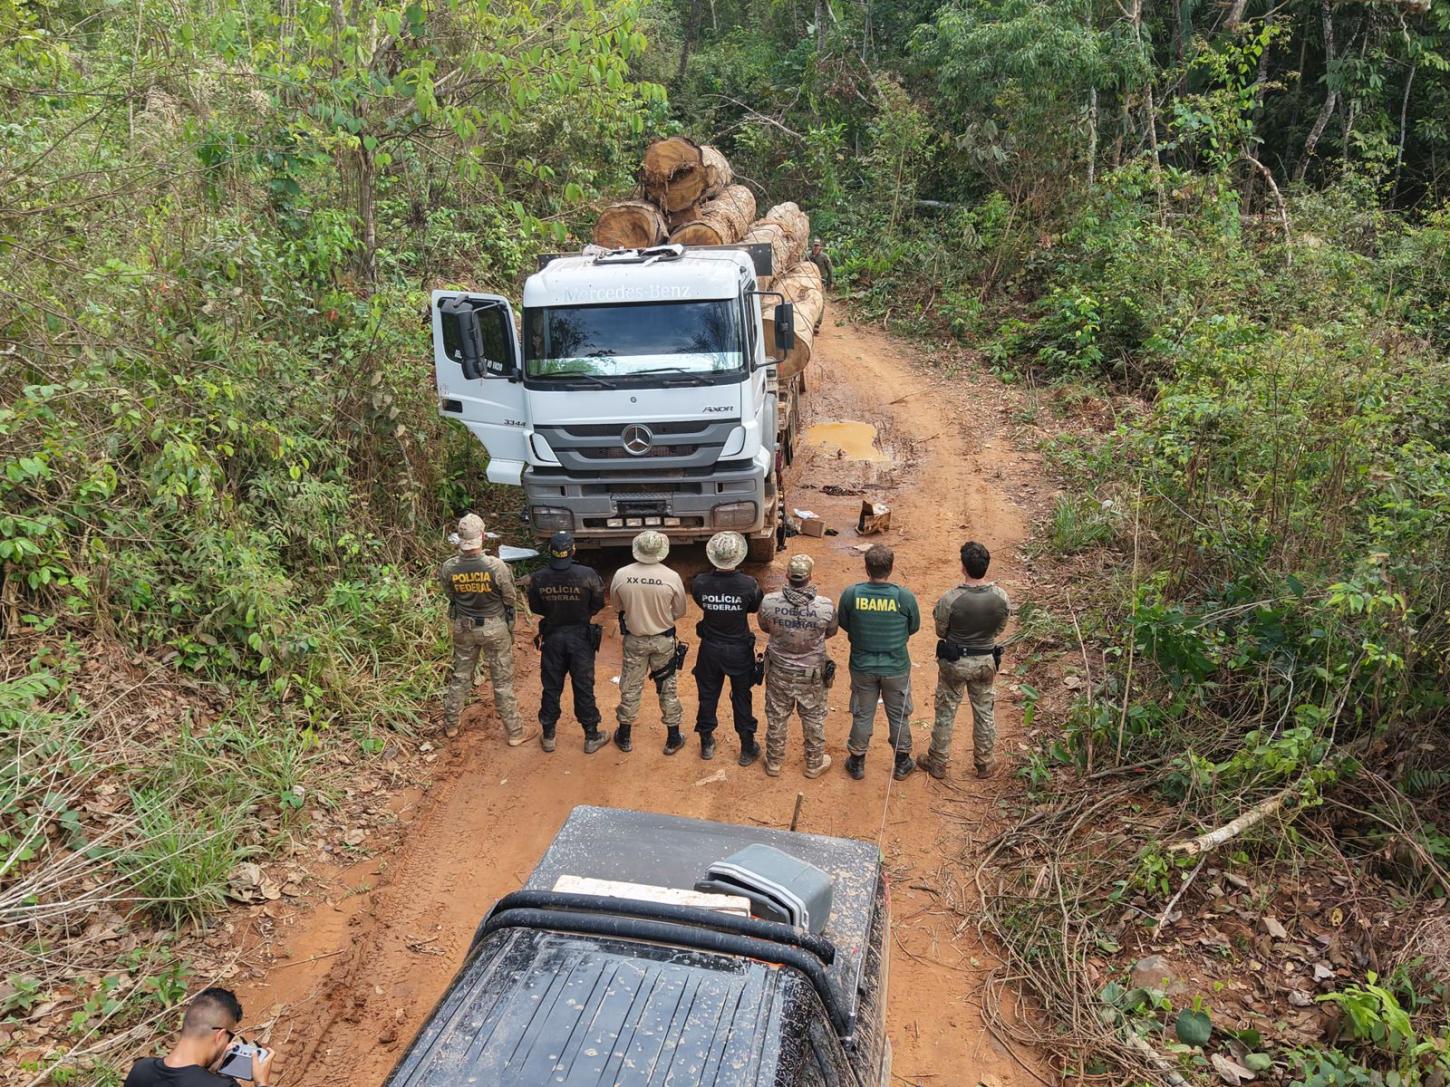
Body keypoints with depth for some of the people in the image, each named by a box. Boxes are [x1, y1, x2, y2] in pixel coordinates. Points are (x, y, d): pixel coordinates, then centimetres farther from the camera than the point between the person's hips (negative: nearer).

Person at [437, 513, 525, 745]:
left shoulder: (448, 568, -16)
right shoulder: (496, 566, -25)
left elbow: (451, 595, 2)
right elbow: (509, 597, -10)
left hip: (463, 627, 3)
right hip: (495, 627, -3)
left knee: (460, 677, 20)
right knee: (503, 681, 9)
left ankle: (450, 726, 33)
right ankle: (514, 732, 18)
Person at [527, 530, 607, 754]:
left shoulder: (539, 578, -13)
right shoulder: (587, 575, -19)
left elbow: (535, 607, 1)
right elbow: (598, 604, -5)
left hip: (552, 637, 2)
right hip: (581, 637, -1)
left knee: (551, 688, 15)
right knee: (584, 688, 9)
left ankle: (548, 736, 25)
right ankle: (591, 737, 19)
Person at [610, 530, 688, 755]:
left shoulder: (621, 575, -16)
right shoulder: (672, 577, -19)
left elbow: (618, 605, 1)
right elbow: (679, 611, -5)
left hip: (634, 639, 1)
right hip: (664, 640, -1)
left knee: (630, 688, 16)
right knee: (668, 688, 15)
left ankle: (624, 737, 30)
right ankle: (673, 739, 24)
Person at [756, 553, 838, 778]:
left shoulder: (769, 602, -23)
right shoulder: (825, 607, -25)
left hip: (779, 671, 1)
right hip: (812, 675, -1)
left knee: (776, 717, 21)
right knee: (813, 719, 21)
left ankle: (773, 763, 38)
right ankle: (814, 764, 39)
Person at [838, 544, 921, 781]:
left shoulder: (851, 594, -19)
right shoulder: (905, 597, -21)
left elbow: (844, 625, -2)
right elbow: (914, 628, -4)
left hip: (862, 666, 1)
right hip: (896, 668, -1)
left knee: (862, 715, 19)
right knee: (899, 715, 20)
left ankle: (857, 763, 35)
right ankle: (902, 764, 36)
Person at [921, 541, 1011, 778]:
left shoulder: (950, 599, -25)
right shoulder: (1000, 596, -16)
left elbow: (941, 632, -10)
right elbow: (999, 629, -1)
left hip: (954, 662, -2)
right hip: (986, 661, 2)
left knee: (946, 712, 15)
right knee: (985, 712, 20)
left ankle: (937, 763, 28)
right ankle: (984, 763, 35)